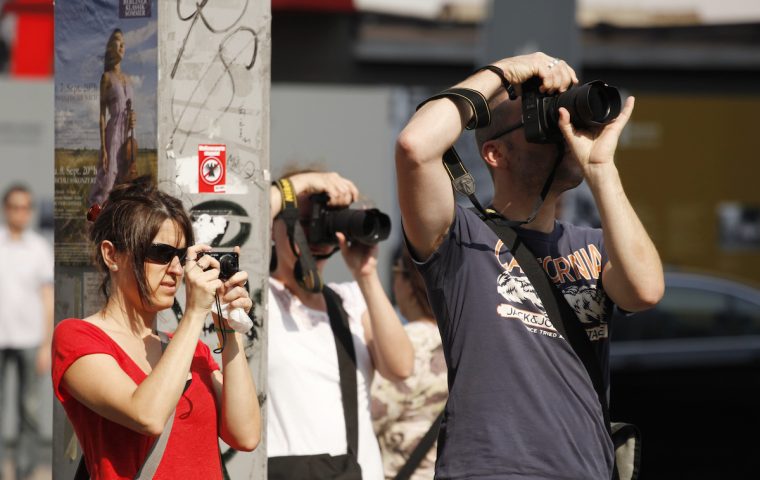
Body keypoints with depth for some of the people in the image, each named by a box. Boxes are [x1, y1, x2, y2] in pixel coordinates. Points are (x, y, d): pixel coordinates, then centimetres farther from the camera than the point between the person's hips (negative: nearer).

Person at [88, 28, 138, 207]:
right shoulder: (107, 77, -2)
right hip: (114, 131, -7)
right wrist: (103, 148, -12)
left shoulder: (127, 78, 17)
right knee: (109, 177, -12)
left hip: (127, 134, 7)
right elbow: (102, 114, -6)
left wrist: (133, 119, -1)